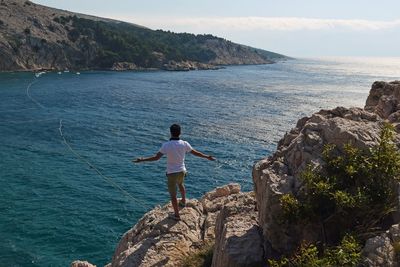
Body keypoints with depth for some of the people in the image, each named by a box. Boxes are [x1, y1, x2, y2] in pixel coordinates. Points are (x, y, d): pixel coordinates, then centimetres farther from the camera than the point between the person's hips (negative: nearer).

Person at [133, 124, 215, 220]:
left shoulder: (166, 145, -20)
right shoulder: (184, 144, -10)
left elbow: (156, 157, -19)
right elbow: (196, 153, 1)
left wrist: (141, 160, -10)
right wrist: (207, 157, 17)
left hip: (171, 173, -4)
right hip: (182, 171, 4)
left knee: (173, 194, 10)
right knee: (180, 184, 36)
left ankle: (176, 215, 19)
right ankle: (183, 201, 54)